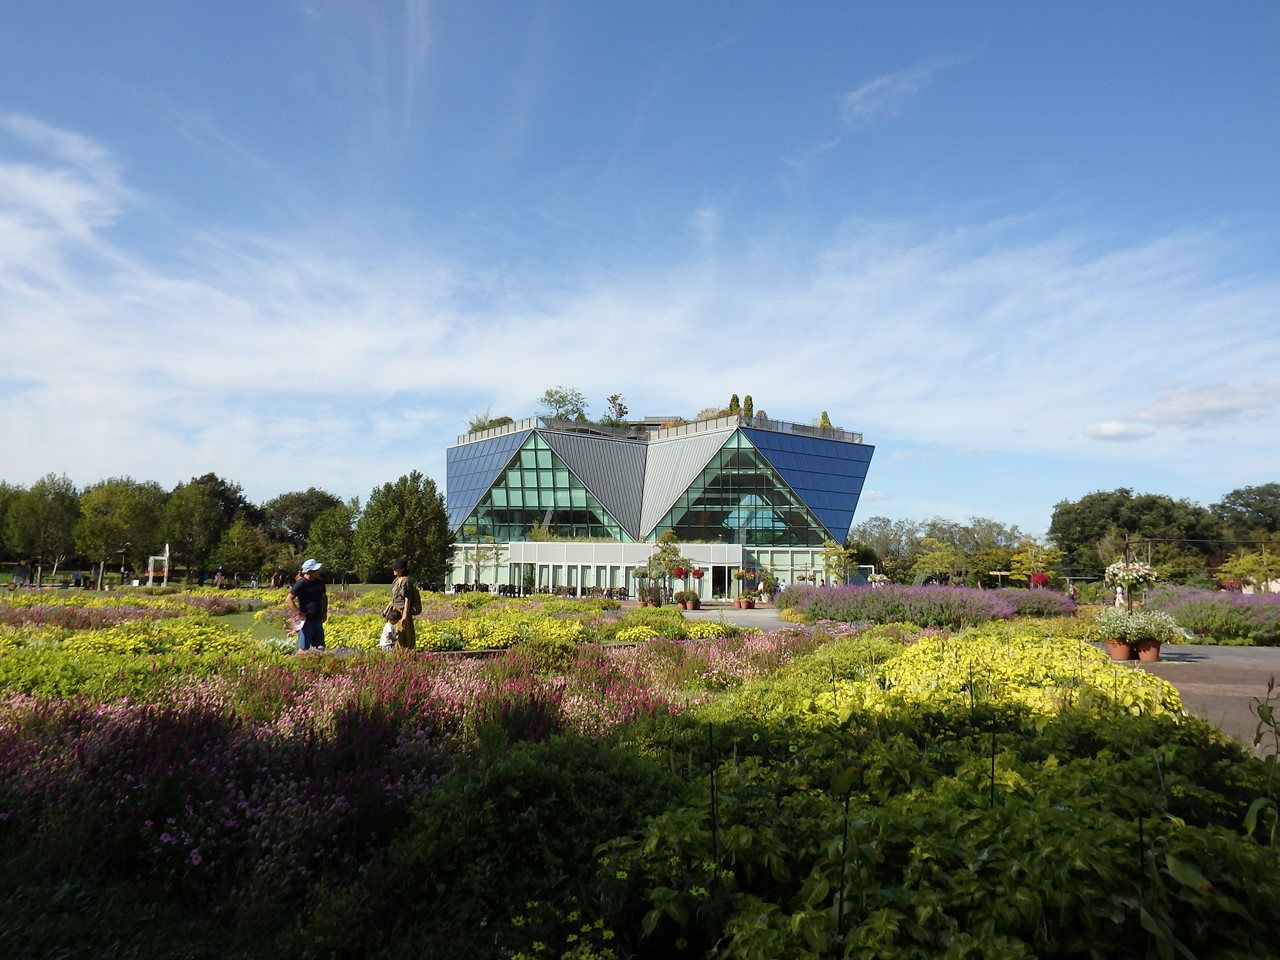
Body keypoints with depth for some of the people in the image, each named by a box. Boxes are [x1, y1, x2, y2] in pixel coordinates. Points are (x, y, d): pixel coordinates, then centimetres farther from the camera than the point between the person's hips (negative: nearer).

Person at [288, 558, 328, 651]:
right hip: (306, 620, -6)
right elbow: (289, 599, -12)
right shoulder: (301, 584, -13)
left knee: (320, 648, 7)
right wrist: (299, 613, -16)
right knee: (303, 648, -3)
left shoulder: (320, 582, 7)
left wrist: (325, 613, 12)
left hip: (318, 620, 6)